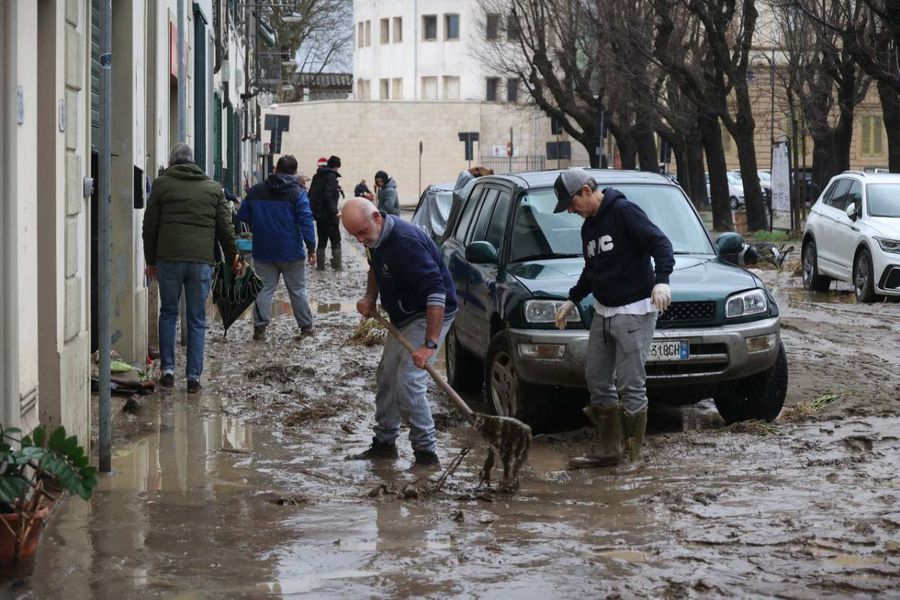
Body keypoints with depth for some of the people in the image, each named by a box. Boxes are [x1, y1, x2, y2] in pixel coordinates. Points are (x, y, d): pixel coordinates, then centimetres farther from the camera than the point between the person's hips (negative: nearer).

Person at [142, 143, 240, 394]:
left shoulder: (161, 184, 5)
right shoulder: (213, 188, 10)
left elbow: (150, 227, 5)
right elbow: (225, 227, 10)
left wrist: (150, 260, 14)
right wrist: (233, 258, 23)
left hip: (168, 259, -1)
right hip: (202, 260, 1)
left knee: (168, 313, 15)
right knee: (197, 319, 7)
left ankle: (168, 369, 8)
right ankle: (194, 376, 4)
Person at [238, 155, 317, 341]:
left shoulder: (255, 191, 3)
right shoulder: (297, 193, -8)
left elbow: (242, 216, 10)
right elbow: (306, 221, -14)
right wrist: (311, 248, -12)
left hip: (263, 251, 2)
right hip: (291, 252, -2)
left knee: (264, 290, 6)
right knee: (297, 290, 9)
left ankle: (259, 327, -2)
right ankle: (306, 326, 16)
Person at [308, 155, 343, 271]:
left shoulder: (317, 176, 12)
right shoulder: (331, 176, -13)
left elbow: (311, 194, 15)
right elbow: (328, 195, -22)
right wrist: (335, 211, -23)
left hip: (318, 213, 7)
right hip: (328, 215, -7)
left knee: (322, 241, 14)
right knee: (335, 241, 2)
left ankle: (320, 265, 12)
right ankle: (337, 266, -1)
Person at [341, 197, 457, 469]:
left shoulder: (405, 242, -32)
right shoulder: (376, 238, -2)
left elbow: (436, 292, -36)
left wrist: (430, 343, -40)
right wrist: (370, 297, 5)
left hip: (430, 315, -10)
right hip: (403, 316, 10)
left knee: (408, 383, -18)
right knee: (386, 377, 14)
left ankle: (426, 452, -10)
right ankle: (384, 443, 26)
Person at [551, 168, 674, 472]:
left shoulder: (623, 211, -12)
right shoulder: (589, 227, 15)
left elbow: (660, 244, -19)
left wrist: (661, 280, -32)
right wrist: (572, 300, 25)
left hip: (634, 312, -9)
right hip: (603, 312, 9)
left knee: (631, 385, -9)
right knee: (597, 379, 10)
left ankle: (632, 455, -1)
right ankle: (607, 449, 18)